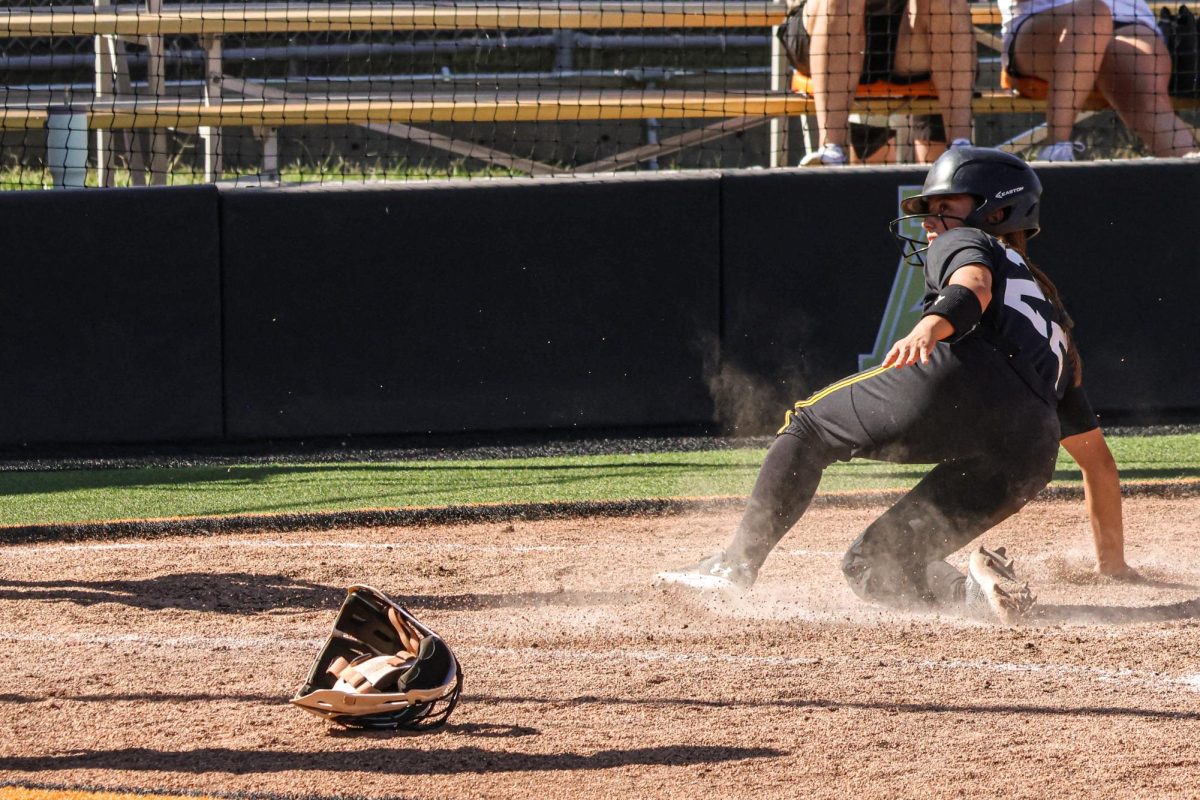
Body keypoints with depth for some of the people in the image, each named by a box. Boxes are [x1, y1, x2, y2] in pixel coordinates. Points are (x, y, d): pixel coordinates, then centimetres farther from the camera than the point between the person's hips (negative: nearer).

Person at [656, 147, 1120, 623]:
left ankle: (737, 563, -3)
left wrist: (934, 324, -26)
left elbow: (974, 284, -4)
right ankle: (974, 589, -15)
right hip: (1032, 455, 6)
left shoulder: (965, 243, 24)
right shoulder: (1052, 320, 43)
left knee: (808, 426, 13)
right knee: (872, 565, 13)